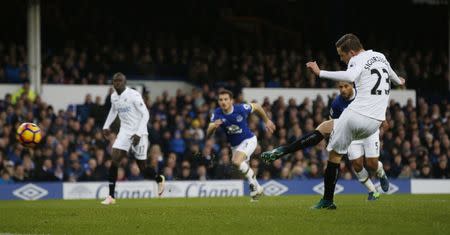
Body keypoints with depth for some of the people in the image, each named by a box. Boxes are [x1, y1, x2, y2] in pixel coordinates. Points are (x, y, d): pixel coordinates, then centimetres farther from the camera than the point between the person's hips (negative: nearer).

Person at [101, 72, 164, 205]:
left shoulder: (133, 95, -17)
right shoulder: (113, 97, 4)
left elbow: (145, 115, -16)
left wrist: (138, 134, -22)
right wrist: (106, 126, 19)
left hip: (139, 132, -5)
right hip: (125, 132, 5)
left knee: (142, 167, 2)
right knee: (115, 158, -15)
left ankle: (159, 179, 37)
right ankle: (111, 196, -15)